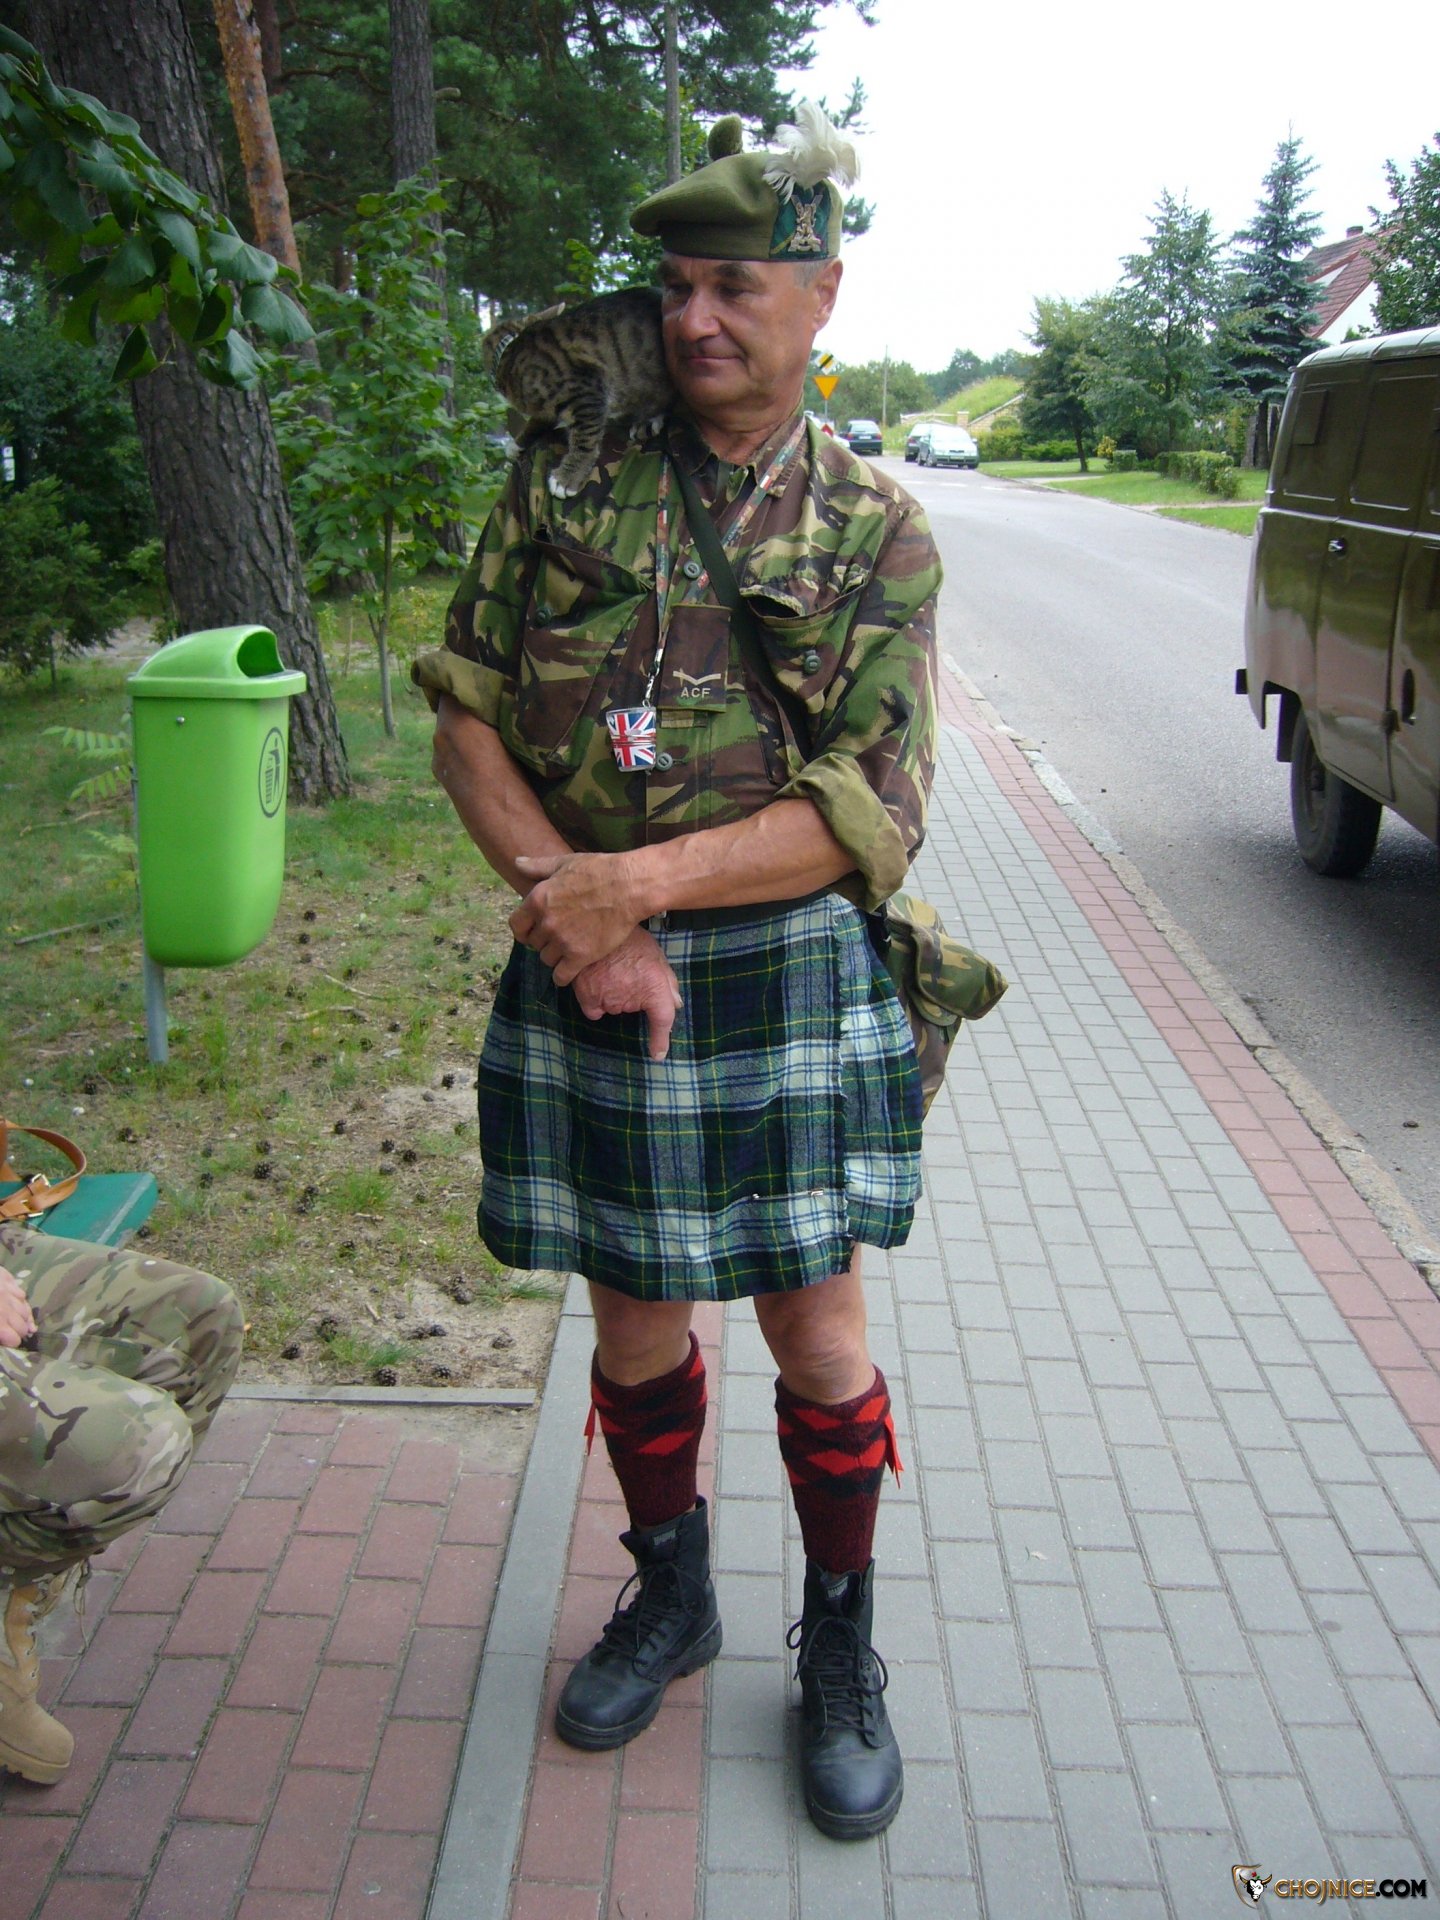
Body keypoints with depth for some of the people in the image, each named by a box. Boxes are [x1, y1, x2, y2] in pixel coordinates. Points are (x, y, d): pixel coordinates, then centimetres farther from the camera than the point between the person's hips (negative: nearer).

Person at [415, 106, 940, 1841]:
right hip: (582, 973, 2)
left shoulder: (878, 533, -3)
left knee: (815, 1334, 10)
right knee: (634, 1322, 16)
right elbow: (465, 720, 0)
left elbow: (870, 815, -11)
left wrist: (636, 882, -21)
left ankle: (839, 1645, 35)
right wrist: (565, 899, -14)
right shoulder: (560, 480, 3)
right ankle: (667, 1597, 43)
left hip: (783, 978, -2)